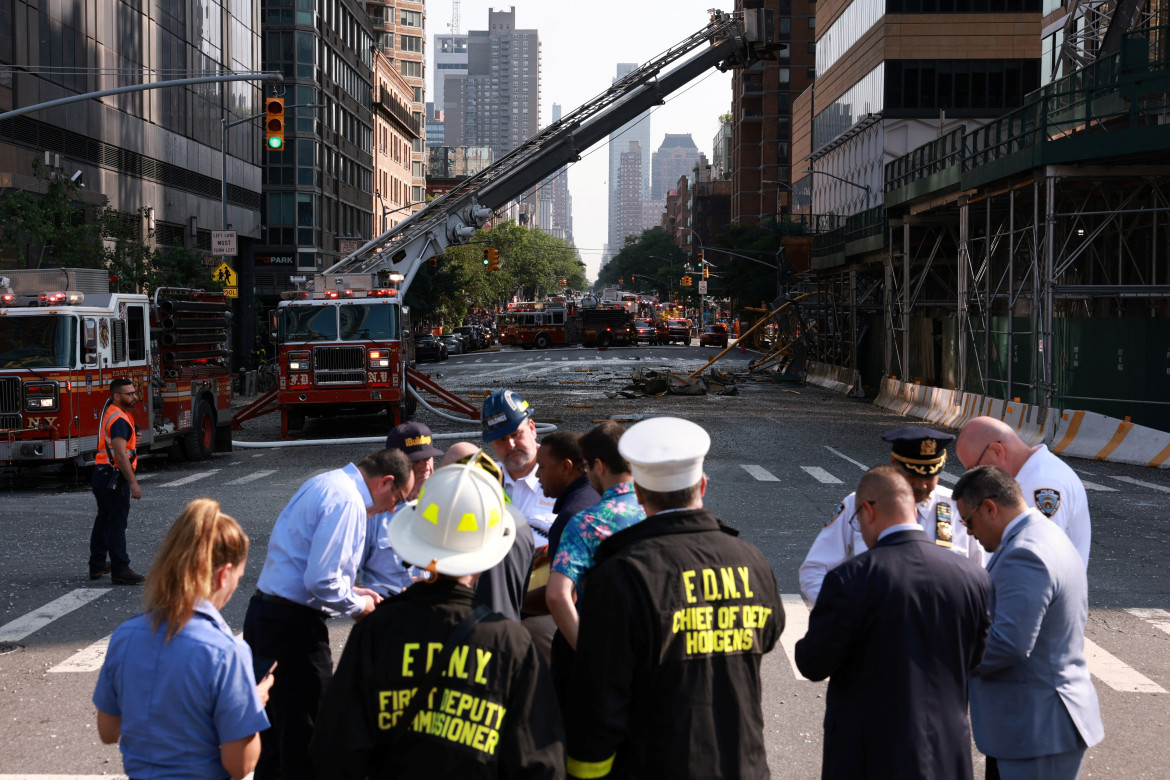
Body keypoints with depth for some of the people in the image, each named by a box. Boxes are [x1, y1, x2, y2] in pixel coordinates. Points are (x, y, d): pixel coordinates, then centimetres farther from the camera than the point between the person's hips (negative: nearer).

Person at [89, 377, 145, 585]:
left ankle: (97, 565, 26)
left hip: (102, 475, 11)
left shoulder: (112, 412, 15)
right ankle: (120, 570, -8)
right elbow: (120, 454, -26)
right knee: (116, 524, -9)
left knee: (104, 521, 18)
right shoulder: (118, 419, -19)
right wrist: (133, 482, -28)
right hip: (113, 478, -11)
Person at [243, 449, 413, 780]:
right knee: (305, 740, -1)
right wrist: (357, 606, -5)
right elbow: (321, 583, -23)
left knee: (273, 735, 19)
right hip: (293, 626, -10)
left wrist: (351, 590, 18)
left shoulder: (325, 484, 14)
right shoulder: (347, 502, -17)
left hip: (263, 614, 10)